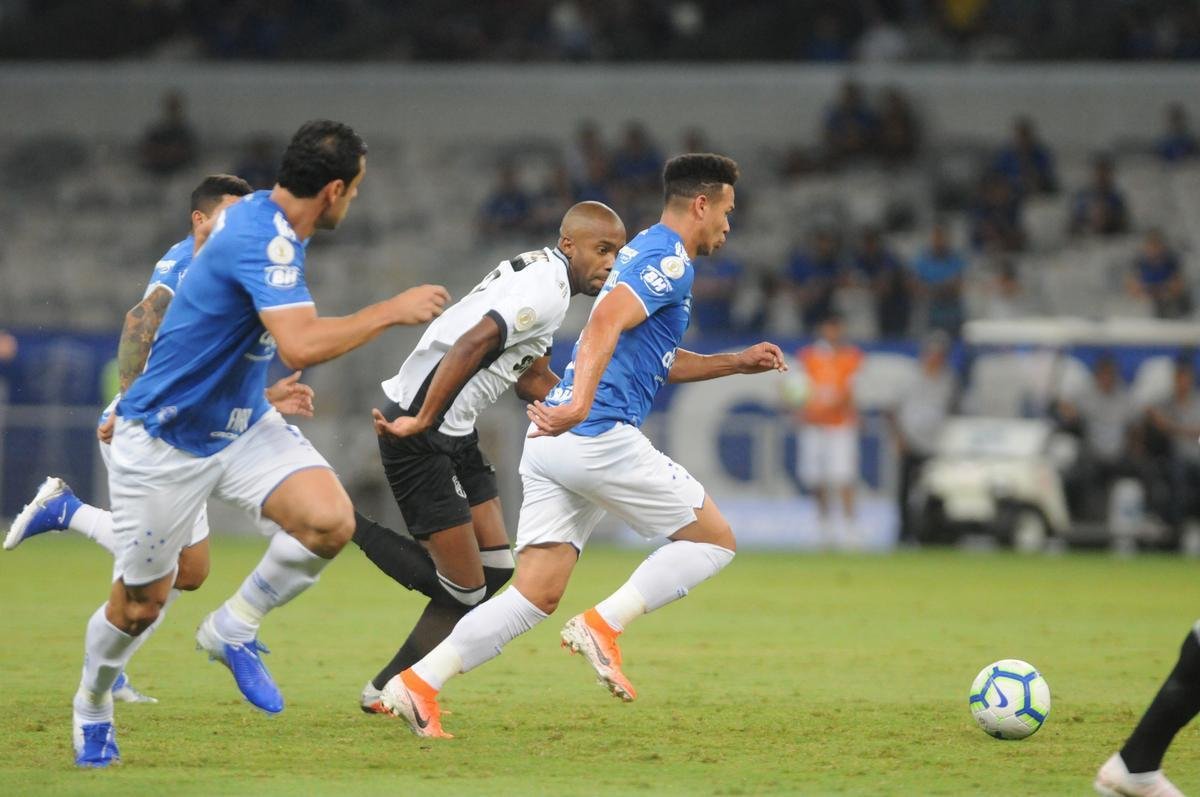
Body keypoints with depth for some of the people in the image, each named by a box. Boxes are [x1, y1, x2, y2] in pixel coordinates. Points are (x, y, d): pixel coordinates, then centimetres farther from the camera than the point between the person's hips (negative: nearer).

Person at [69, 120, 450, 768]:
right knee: (141, 601, 6)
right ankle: (92, 707, 34)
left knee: (329, 520, -18)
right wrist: (392, 310, -31)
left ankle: (233, 629, 4)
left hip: (242, 423, 8)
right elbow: (301, 347, -41)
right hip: (163, 440, -8)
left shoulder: (262, 221, 1)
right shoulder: (262, 240, -28)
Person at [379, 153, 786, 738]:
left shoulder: (646, 254, 26)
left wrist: (738, 363, 33)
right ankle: (602, 626, -9)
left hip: (552, 443, 9)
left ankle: (419, 682, -11)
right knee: (714, 540, 3)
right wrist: (580, 405, -35)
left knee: (535, 596, 2)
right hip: (600, 437, -9)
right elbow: (605, 323, -23)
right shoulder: (669, 260, -5)